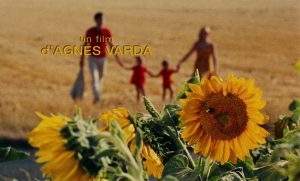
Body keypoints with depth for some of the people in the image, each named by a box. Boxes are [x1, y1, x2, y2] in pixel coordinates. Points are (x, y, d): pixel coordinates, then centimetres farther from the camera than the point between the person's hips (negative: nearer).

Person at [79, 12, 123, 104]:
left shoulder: (107, 31, -5)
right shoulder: (90, 31, -9)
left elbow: (111, 45, 3)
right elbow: (85, 45, -2)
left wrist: (117, 58, 0)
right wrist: (82, 59, -2)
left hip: (103, 58, 2)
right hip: (92, 58, -2)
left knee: (100, 77, 16)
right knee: (94, 78, -16)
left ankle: (97, 95, 38)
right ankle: (97, 97, -22)